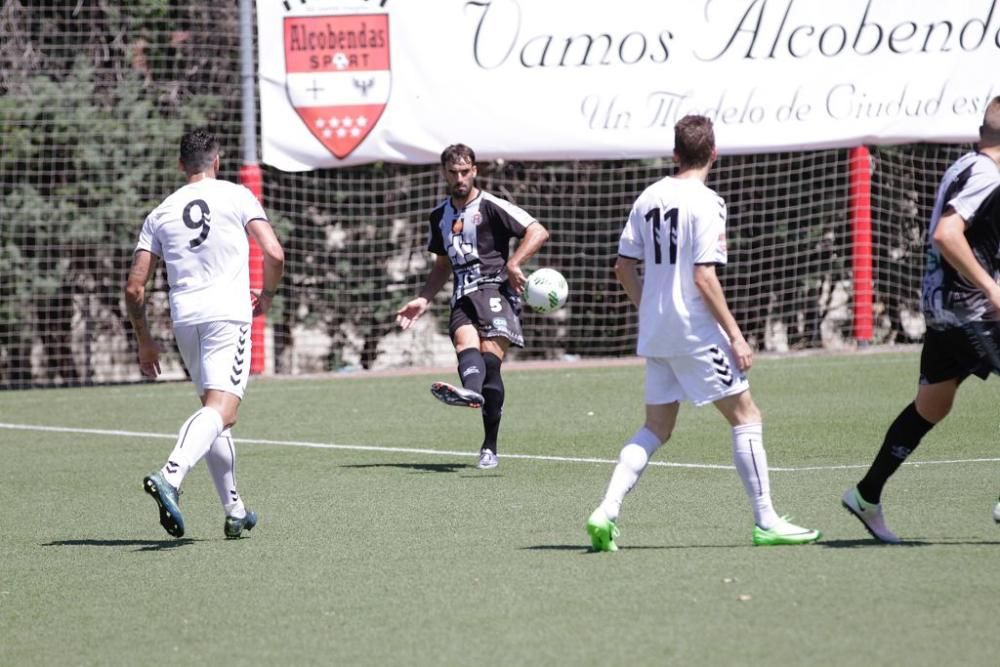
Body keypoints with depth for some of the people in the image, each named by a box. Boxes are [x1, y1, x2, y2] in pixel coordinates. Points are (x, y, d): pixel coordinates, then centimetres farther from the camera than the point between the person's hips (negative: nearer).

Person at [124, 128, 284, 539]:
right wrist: (267, 295, 16)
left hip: (184, 318, 5)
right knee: (221, 410, -16)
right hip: (229, 314, -5)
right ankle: (170, 475, -42)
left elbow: (134, 287, 11)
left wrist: (145, 342, 22)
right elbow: (274, 254, -4)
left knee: (214, 411, 18)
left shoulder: (160, 214, 15)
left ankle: (234, 511, 20)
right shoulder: (237, 197, 6)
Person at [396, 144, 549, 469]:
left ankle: (490, 447, -22)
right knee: (466, 343, -26)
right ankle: (470, 390, -59)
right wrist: (423, 300, 22)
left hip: (495, 288, -5)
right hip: (463, 297, 5)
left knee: (490, 358, -19)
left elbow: (538, 232, -5)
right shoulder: (440, 215, 21)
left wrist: (513, 263, -16)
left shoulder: (491, 206, 1)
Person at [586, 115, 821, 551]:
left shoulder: (649, 198, 8)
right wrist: (735, 335, -14)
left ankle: (606, 512, -2)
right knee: (746, 417, 2)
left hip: (656, 334, 7)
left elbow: (624, 266, 12)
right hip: (696, 332, -7)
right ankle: (765, 522, 2)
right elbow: (704, 276, -18)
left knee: (655, 428, 12)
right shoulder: (705, 203, -13)